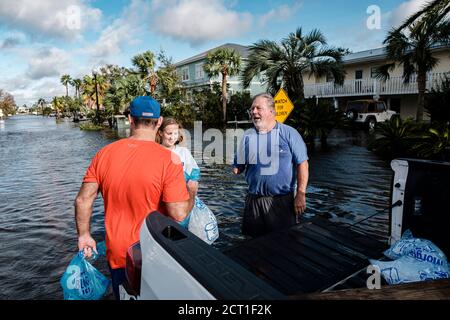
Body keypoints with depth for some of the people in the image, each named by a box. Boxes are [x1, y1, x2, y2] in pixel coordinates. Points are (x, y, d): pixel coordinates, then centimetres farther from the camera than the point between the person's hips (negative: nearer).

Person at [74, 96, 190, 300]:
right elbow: (179, 214, -23)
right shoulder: (168, 159, -20)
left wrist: (84, 235, 10)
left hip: (116, 254, 4)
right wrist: (191, 192, -3)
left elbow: (83, 200, -4)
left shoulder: (104, 154, -7)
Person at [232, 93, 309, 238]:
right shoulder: (247, 135, 5)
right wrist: (236, 169, -10)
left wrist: (301, 194, -10)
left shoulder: (289, 133, -5)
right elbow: (239, 166, 11)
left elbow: (302, 164, -6)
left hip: (283, 200, -3)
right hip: (254, 200, 3)